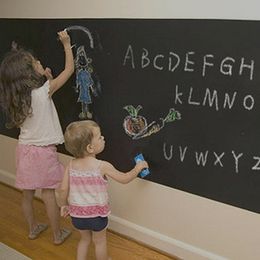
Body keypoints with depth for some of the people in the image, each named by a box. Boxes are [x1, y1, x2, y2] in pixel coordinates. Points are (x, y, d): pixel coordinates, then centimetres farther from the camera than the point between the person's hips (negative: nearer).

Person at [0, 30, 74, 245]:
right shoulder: (43, 91, -19)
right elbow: (69, 69, -11)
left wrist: (46, 80, 8)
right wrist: (67, 44, 1)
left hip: (24, 149, 6)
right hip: (43, 151, -6)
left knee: (28, 193, 17)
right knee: (49, 194, 6)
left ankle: (33, 228, 36)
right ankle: (58, 234, 21)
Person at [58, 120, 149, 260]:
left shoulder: (71, 165, -10)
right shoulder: (102, 166, -21)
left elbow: (63, 189, -9)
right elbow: (124, 179, -11)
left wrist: (63, 204, 9)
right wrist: (138, 168, 5)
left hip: (77, 213, 4)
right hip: (97, 213, -3)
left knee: (84, 239, 27)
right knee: (100, 241, 21)